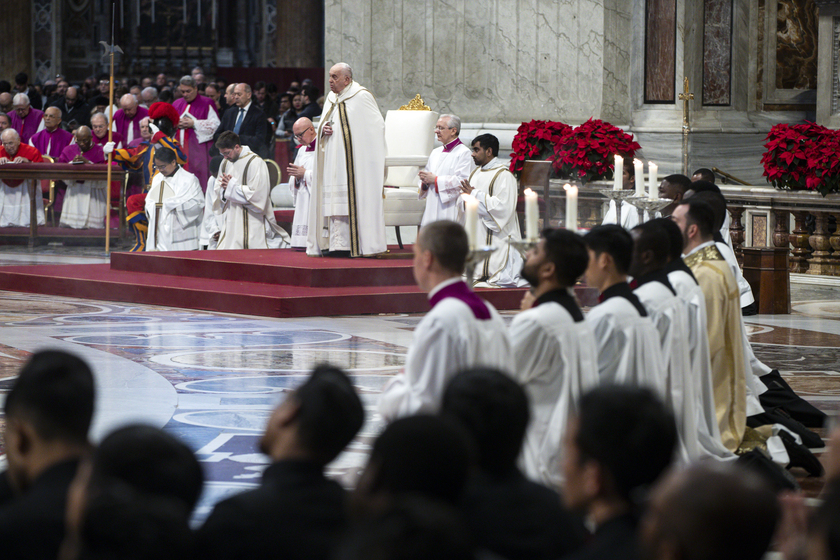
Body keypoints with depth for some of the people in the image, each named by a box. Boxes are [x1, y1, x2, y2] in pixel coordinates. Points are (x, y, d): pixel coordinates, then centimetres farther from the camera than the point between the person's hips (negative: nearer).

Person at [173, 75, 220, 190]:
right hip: (179, 149, 5)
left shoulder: (206, 104, 1)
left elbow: (215, 125, -8)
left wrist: (193, 123, -13)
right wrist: (176, 124, -2)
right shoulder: (177, 104, 18)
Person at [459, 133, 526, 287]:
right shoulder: (475, 173, 15)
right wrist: (466, 196, -8)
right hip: (476, 235, 8)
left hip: (496, 238, -8)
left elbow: (503, 206, -22)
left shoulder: (504, 176, -12)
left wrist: (475, 194, -19)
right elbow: (462, 203, 17)